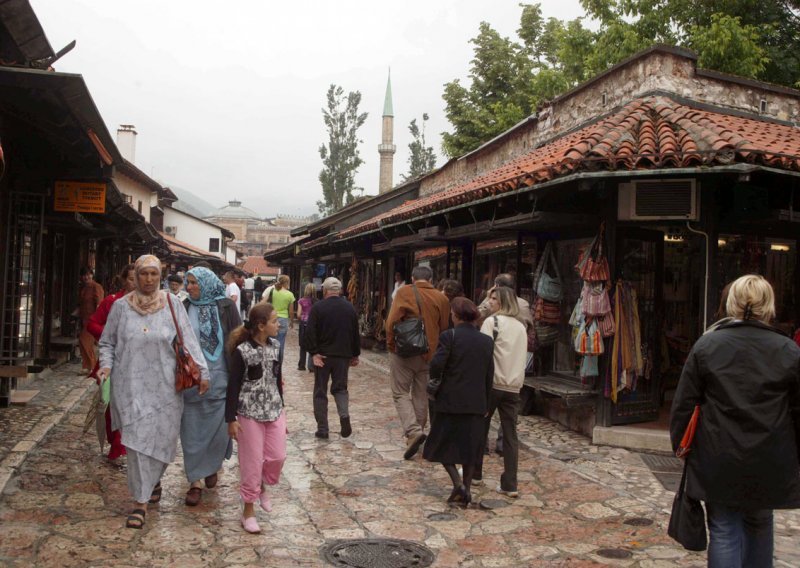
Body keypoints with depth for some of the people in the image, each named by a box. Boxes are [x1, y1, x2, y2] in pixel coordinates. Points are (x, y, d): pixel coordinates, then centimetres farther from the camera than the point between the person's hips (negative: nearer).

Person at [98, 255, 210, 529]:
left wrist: (202, 370, -7)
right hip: (132, 385, 0)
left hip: (164, 384, 0)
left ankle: (152, 480, 34)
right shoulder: (121, 306, 3)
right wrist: (106, 364, -7)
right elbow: (107, 342, 11)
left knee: (161, 438, 7)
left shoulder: (171, 303, 1)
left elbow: (188, 339, -1)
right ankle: (141, 499, 9)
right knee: (137, 439, -2)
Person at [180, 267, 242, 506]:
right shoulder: (185, 308, 3)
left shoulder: (226, 307, -3)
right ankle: (195, 482, 16)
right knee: (192, 431, 4)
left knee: (218, 428, 5)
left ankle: (212, 466, 33)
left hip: (220, 380, -1)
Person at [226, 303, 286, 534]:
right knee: (253, 462, 2)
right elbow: (233, 386, -12)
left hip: (274, 410, 6)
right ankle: (248, 510, 16)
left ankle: (262, 486, 37)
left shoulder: (275, 347, 4)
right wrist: (231, 419, -13)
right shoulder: (242, 351, -14)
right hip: (250, 413, -6)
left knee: (278, 456, 7)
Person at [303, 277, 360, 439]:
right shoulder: (350, 308, 5)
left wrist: (314, 353, -10)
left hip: (323, 355, -2)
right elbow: (356, 333, 10)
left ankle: (322, 429, 7)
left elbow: (310, 333, -14)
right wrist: (355, 355, 16)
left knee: (320, 391, 7)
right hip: (343, 355, 3)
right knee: (340, 388, 14)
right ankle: (344, 415, -12)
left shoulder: (317, 307, -7)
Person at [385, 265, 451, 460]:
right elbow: (444, 328, 5)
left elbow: (392, 321, -14)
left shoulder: (404, 292, -7)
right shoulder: (441, 298, 2)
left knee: (401, 393, 5)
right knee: (421, 395, 15)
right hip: (429, 354, 3)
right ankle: (418, 430, 23)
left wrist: (391, 346, -3)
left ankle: (413, 431, -13)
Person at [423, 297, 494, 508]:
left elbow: (436, 365, -18)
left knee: (443, 444, 10)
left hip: (450, 400, -4)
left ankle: (458, 484, -4)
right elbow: (489, 375, 7)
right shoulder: (486, 341, 4)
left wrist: (434, 378, 4)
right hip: (476, 403, 4)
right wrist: (486, 403, 15)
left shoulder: (449, 336, -11)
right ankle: (466, 491, 16)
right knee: (470, 447, 13)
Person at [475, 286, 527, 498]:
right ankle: (510, 485, 2)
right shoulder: (521, 327, 13)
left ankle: (475, 472, 26)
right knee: (510, 435, 4)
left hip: (493, 383, -5)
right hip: (514, 386, 5)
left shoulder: (492, 321, -6)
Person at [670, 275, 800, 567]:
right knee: (759, 524, 22)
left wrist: (679, 442, 9)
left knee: (724, 531, 6)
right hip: (769, 464, 1)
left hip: (718, 461, -1)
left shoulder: (706, 346, -5)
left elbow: (684, 403, -3)